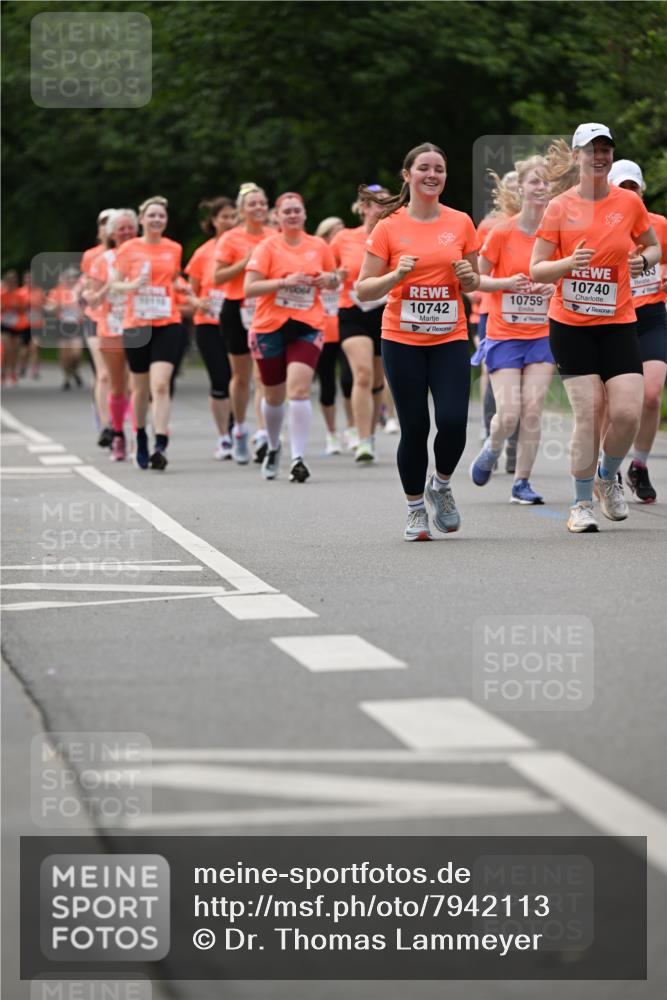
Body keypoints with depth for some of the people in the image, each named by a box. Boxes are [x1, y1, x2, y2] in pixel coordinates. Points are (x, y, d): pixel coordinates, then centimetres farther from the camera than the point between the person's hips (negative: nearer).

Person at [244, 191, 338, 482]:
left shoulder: (319, 246, 6)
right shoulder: (268, 247, -3)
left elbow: (334, 282, 19)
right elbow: (249, 288, -10)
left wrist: (329, 279, -4)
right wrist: (285, 282, -21)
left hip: (307, 327, 0)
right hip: (270, 327, 0)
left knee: (299, 389, -18)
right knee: (274, 396, 12)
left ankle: (298, 458, -17)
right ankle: (273, 447, 39)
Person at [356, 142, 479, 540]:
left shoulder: (461, 223, 5)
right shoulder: (389, 228, -2)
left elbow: (473, 284, 17)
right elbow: (364, 290, 0)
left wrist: (468, 276, -6)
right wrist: (397, 275, -17)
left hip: (450, 339, 1)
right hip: (402, 340, -1)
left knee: (454, 421, -12)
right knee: (415, 428, -1)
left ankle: (441, 485, 18)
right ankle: (416, 509, 17)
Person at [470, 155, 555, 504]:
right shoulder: (501, 232, -9)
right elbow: (476, 279, -1)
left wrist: (557, 286, -9)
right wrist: (507, 283, -18)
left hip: (542, 334, 2)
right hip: (504, 334, -2)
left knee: (532, 412, -6)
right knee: (509, 414, -9)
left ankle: (522, 482, 7)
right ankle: (491, 450, 25)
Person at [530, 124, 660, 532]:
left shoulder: (629, 201, 3)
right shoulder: (560, 207, -2)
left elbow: (653, 246, 18)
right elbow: (537, 270, 0)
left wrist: (643, 260, -5)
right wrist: (568, 263, -20)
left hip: (618, 323, 2)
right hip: (570, 325, -2)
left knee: (628, 411, -10)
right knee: (589, 412, -8)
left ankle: (608, 477, 20)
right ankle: (582, 503, 6)